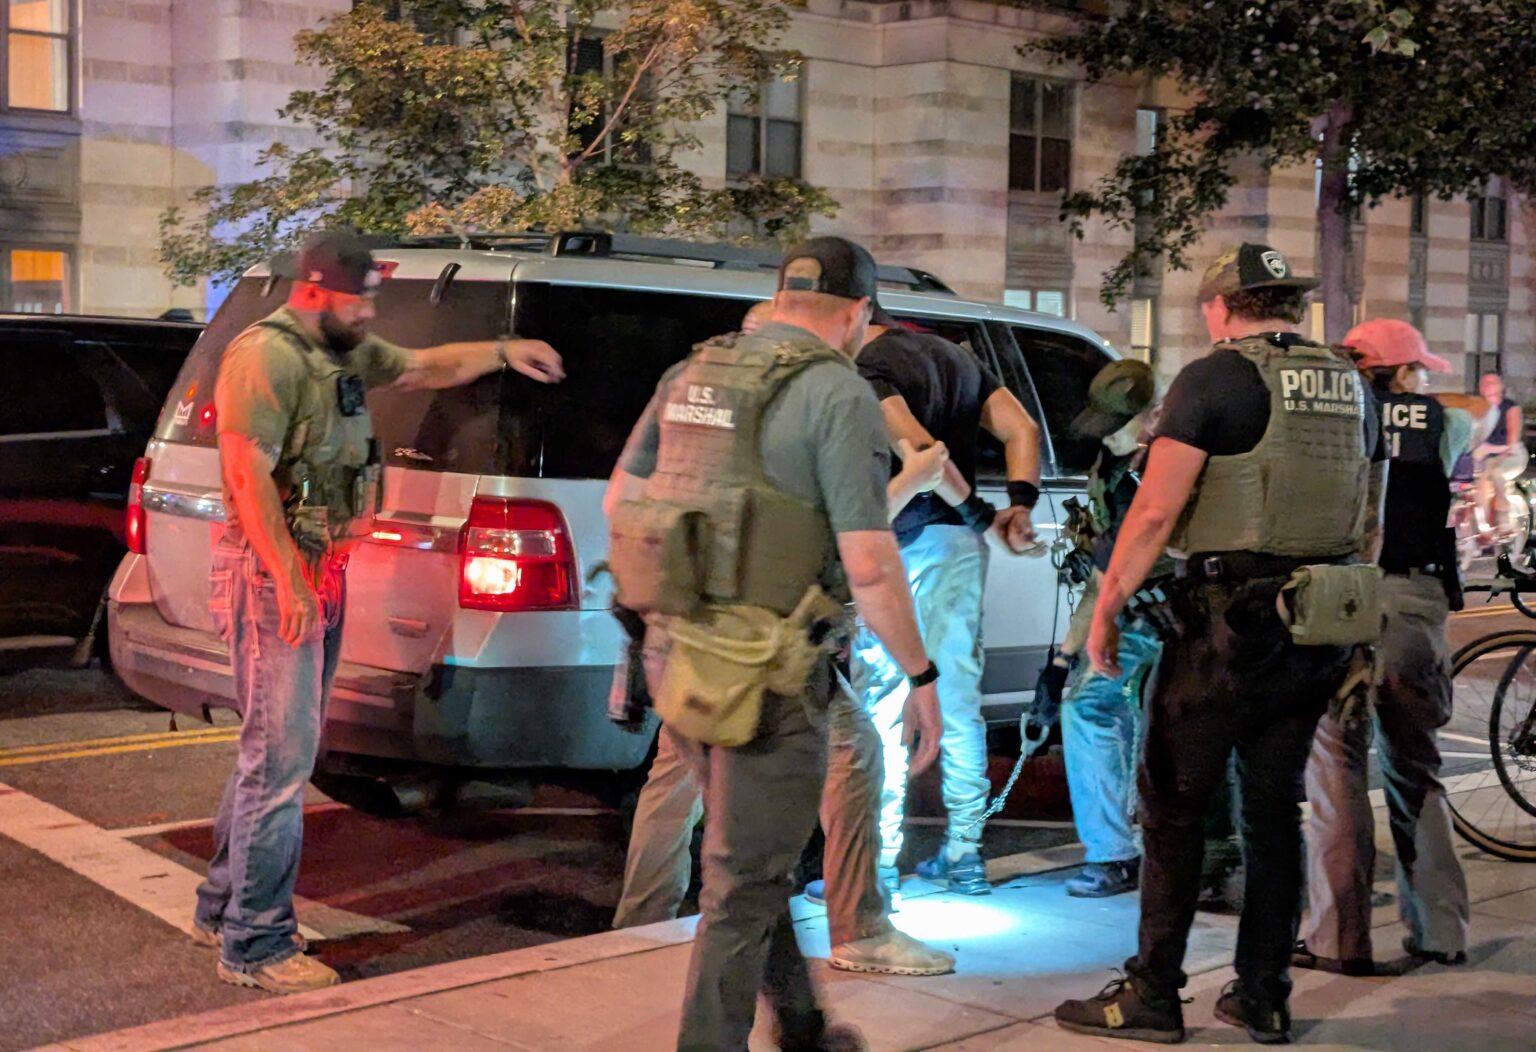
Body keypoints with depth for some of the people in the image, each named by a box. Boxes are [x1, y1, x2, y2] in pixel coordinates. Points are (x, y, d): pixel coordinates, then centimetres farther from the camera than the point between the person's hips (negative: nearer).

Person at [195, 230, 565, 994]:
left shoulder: (346, 353, 14)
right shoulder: (267, 357, -15)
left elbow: (427, 367, 28)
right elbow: (249, 476, -21)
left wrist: (503, 352, 16)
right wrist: (290, 580, -25)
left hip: (324, 572, 10)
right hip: (275, 570, -10)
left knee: (275, 751, 17)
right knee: (281, 755, -7)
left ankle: (222, 910, 29)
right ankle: (255, 945, 1)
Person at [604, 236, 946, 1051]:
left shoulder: (689, 375, 10)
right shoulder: (838, 393, -11)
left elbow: (620, 500, 17)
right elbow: (869, 564, -15)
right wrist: (922, 678, -6)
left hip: (681, 653, 8)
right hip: (768, 675, -8)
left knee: (753, 859, 23)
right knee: (744, 884, 4)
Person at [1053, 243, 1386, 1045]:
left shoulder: (1217, 378, -9)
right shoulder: (1351, 388, 13)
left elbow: (1155, 508, -15)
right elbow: (1370, 518, 20)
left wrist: (1106, 607, -7)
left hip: (1231, 619, -7)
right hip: (1324, 626, 7)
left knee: (1172, 804, 3)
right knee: (1274, 804, 14)